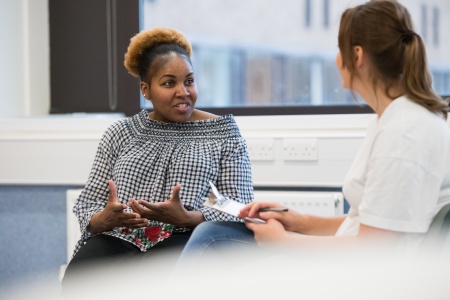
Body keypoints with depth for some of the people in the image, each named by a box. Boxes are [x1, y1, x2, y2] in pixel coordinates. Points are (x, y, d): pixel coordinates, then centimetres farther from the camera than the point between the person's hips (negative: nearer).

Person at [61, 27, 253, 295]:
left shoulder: (223, 135, 13)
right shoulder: (120, 134, 19)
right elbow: (87, 204, 17)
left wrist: (186, 218, -15)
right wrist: (105, 219, -9)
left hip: (184, 239, -2)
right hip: (118, 238, 2)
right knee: (80, 284, -35)